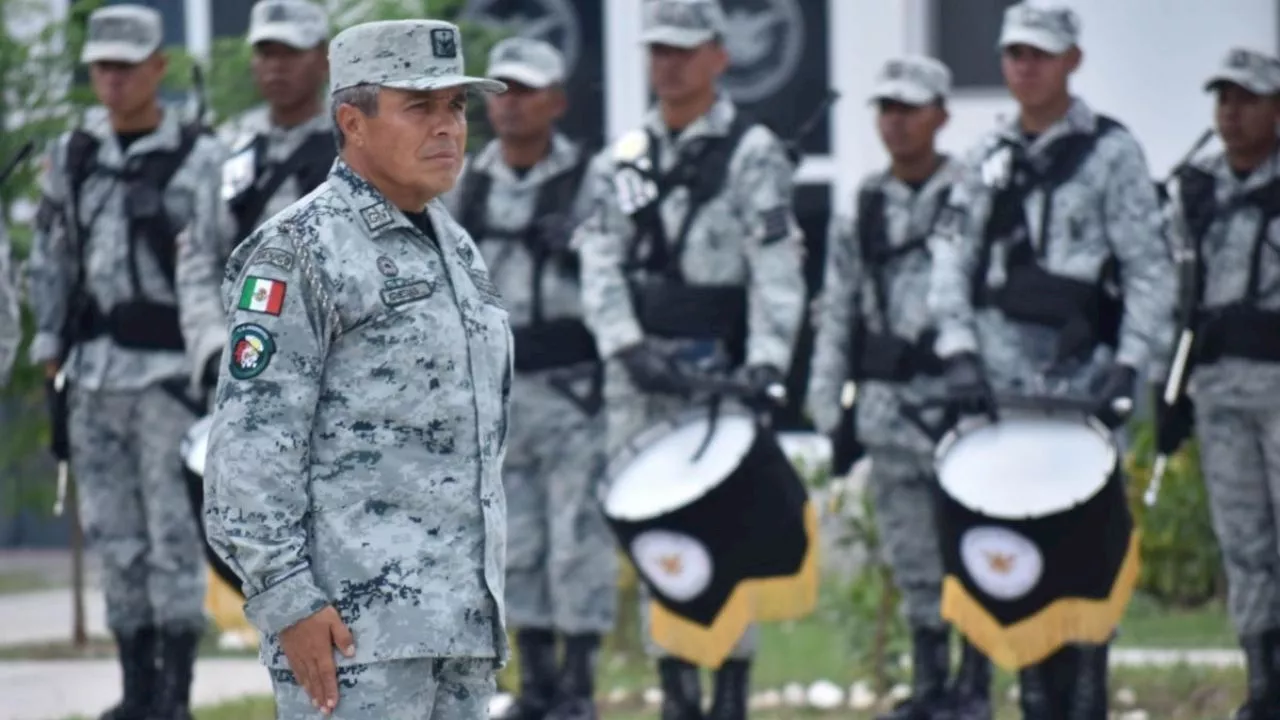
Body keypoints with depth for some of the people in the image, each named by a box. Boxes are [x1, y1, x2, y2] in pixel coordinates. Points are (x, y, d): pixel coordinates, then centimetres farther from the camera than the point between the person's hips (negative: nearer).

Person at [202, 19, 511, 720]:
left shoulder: (453, 251, 17)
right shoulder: (298, 253, -9)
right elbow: (250, 442, -15)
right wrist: (287, 602, -20)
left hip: (452, 611, 8)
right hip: (351, 617, -8)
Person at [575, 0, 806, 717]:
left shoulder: (753, 155, -1)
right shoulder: (620, 161, 14)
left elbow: (777, 273, -10)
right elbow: (601, 267, 6)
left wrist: (766, 365, -23)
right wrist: (628, 345, -12)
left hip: (719, 372, -5)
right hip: (639, 377, 5)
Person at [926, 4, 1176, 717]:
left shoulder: (1111, 152, 0)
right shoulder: (990, 156, 14)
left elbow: (1151, 270, -3)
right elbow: (953, 256, 11)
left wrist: (1128, 367, -12)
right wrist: (959, 350, -3)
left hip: (1078, 379, -4)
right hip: (998, 384, 5)